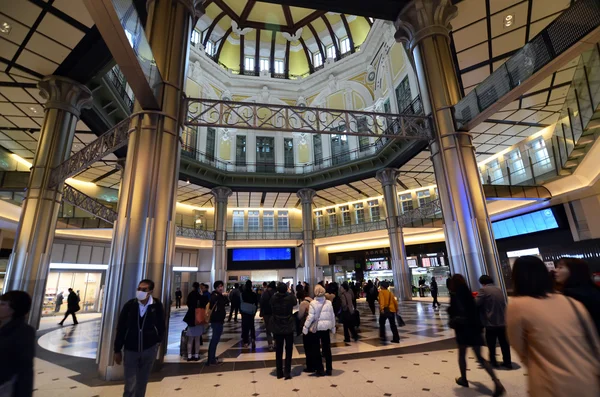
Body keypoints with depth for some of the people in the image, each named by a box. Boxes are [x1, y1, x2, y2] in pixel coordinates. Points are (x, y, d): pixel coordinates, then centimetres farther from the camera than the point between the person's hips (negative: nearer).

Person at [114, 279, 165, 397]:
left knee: (142, 382, 16)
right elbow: (120, 328, -3)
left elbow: (161, 326, 0)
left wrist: (158, 342, 2)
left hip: (149, 349, 0)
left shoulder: (157, 306, -12)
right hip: (131, 350, 0)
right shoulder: (129, 305, -11)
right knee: (130, 384, 3)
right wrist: (117, 350, 1)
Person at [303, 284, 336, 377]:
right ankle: (329, 369, 20)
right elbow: (332, 316, 1)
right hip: (326, 328, 3)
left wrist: (305, 327, -4)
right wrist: (333, 327, 13)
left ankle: (320, 370, 16)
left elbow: (310, 317, -14)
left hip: (315, 328, -3)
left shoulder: (313, 303, -14)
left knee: (316, 349, 11)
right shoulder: (329, 303, -5)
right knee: (327, 348, 14)